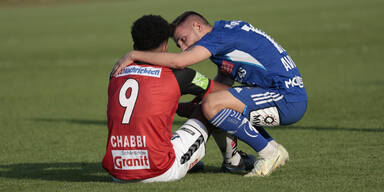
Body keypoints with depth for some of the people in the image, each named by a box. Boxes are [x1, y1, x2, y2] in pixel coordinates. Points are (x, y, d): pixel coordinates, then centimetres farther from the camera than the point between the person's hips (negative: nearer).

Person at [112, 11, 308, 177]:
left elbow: (178, 61, -23)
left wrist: (134, 55, -14)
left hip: (288, 99, -10)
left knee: (212, 105, -21)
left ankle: (269, 152, -8)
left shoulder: (220, 34, -11)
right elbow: (221, 85, 21)